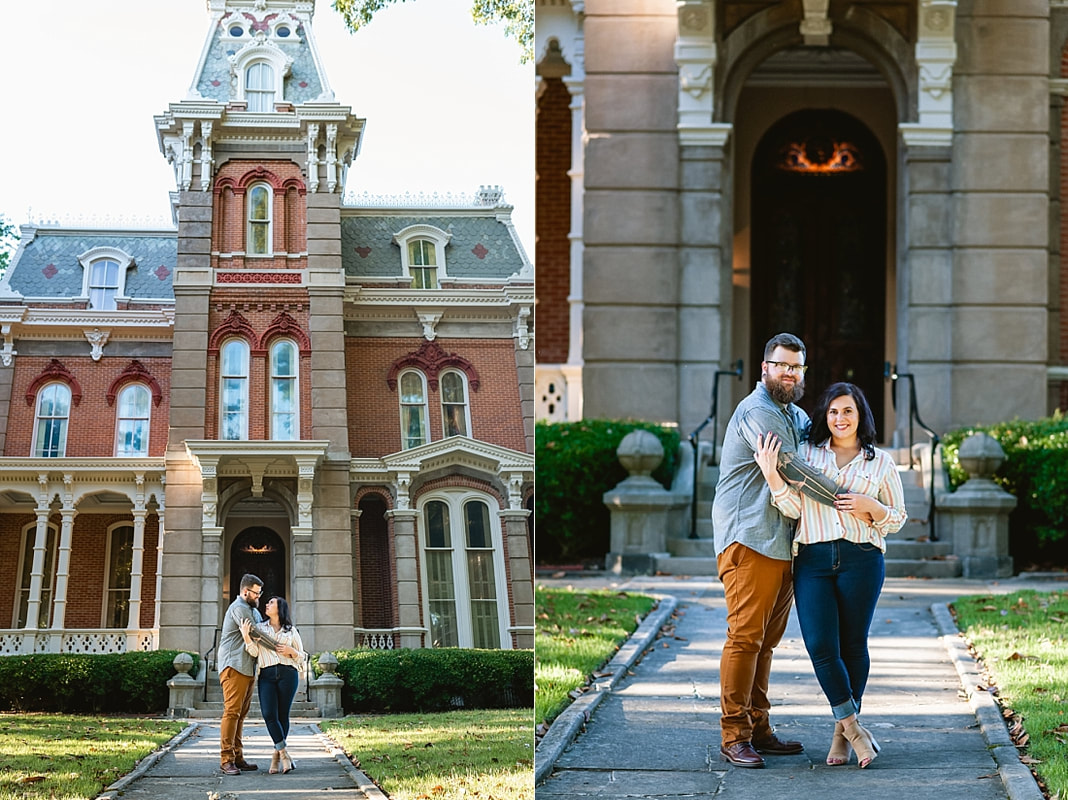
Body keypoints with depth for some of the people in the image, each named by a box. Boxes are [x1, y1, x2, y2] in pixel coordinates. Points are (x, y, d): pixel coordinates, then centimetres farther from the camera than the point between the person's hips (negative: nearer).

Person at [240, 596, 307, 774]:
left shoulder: (291, 631, 15)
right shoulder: (259, 628, 17)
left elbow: (301, 656, 16)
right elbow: (254, 651, 4)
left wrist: (291, 651, -4)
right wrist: (246, 636, -11)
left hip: (288, 674, 0)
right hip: (267, 675, 0)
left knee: (283, 715, -3)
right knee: (269, 714, -16)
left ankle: (276, 756, 8)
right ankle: (284, 755, -12)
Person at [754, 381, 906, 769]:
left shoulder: (881, 463, 10)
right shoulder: (806, 453, 10)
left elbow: (897, 519, 14)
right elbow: (793, 508, 2)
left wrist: (871, 507, -6)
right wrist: (772, 475, -13)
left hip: (861, 559, 0)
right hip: (813, 561, 0)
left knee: (853, 646, 2)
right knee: (821, 646, -11)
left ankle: (842, 732, 16)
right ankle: (853, 727, 2)